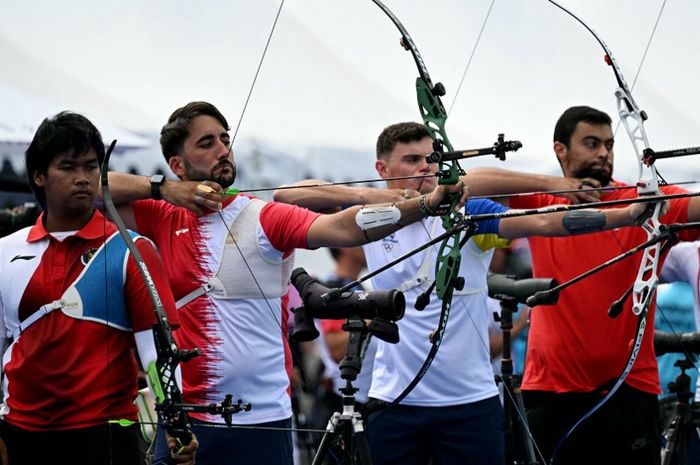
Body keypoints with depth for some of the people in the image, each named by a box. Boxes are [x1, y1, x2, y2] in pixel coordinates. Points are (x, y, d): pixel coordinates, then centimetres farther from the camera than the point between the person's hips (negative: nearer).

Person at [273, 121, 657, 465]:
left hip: (472, 400, -1)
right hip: (395, 400, 1)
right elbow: (287, 196, -2)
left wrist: (626, 214, -29)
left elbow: (542, 222, -14)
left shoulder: (468, 214, -1)